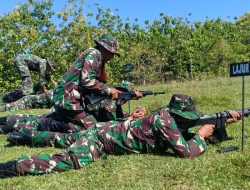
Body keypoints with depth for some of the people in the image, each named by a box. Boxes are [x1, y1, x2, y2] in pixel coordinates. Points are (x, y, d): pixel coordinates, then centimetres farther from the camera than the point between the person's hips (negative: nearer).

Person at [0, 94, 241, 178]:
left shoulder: (169, 114, 5)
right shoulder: (165, 120, -23)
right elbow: (186, 151, -26)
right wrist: (201, 135, -9)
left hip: (107, 129, 9)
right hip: (102, 137, -9)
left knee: (65, 141, 26)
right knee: (67, 161, -26)